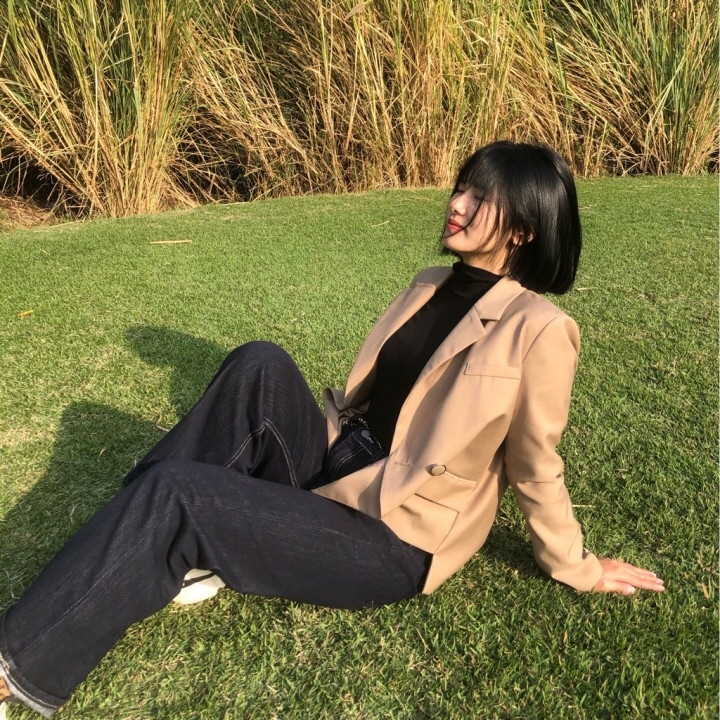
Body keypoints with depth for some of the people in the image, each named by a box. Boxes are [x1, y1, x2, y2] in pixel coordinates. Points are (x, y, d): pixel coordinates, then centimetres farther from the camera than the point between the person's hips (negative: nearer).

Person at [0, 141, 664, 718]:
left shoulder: (537, 330, -13)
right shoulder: (432, 285, 11)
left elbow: (535, 467, -3)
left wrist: (578, 570, 4)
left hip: (395, 537, -7)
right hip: (337, 464, 7)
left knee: (174, 492, -21)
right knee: (261, 365, -19)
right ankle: (176, 547, -10)